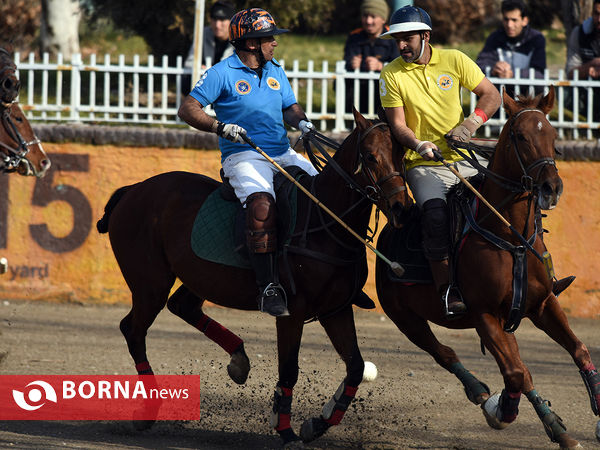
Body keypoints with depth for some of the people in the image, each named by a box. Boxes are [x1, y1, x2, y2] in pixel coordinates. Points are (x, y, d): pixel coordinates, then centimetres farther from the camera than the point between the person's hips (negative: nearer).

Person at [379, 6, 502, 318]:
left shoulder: (454, 60, 3)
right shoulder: (392, 75, -1)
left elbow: (491, 95, 8)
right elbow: (397, 124, -3)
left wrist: (473, 122, -11)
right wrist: (419, 145, -23)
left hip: (464, 160, 3)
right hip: (424, 165, -3)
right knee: (435, 213, -30)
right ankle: (445, 289, -24)